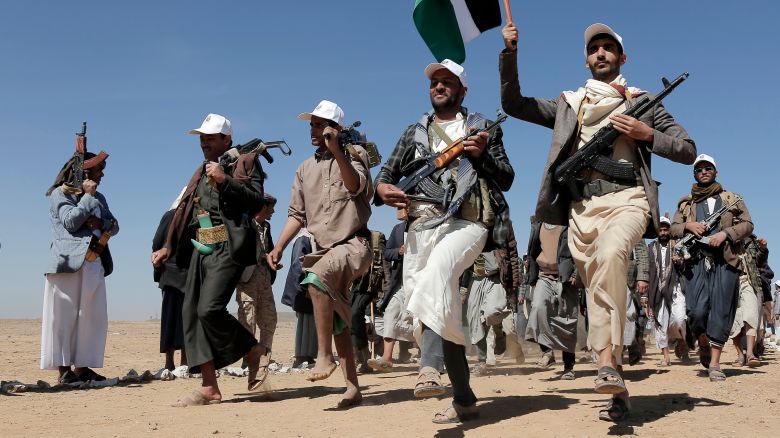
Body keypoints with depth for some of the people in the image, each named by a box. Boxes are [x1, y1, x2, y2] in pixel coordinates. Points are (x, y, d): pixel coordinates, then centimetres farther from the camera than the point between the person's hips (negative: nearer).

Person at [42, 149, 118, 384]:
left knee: (93, 316, 2)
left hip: (94, 265, 7)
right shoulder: (61, 193, 3)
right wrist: (87, 196, -6)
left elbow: (114, 225, 15)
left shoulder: (98, 198, 22)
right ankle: (64, 369, -4)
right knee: (65, 316, -5)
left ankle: (82, 366, 7)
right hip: (69, 263, -7)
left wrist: (101, 223, -6)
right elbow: (71, 222, -12)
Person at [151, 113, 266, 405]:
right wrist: (168, 248, 19)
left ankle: (254, 353, 5)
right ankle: (209, 388, 3)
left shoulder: (245, 162, 4)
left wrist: (225, 180, -16)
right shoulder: (202, 171, 26)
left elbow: (256, 202, -11)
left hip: (227, 248, -8)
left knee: (210, 309, -20)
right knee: (191, 313, 0)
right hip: (200, 249, 8)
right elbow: (184, 211, 25)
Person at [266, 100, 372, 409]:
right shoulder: (305, 169, 14)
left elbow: (356, 186, -22)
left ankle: (324, 356, -26)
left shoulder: (353, 156, -1)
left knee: (316, 278, -34)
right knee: (337, 321, 6)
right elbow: (297, 214, 13)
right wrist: (278, 248, 1)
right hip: (325, 250, 7)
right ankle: (352, 387, 14)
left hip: (353, 244, -7)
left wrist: (336, 150, -31)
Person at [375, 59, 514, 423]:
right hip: (420, 226, 4)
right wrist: (383, 189, -6)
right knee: (443, 313, 0)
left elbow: (507, 178, 11)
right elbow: (386, 173, 18)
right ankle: (464, 399, 8)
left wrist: (483, 156, -8)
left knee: (436, 273, -36)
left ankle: (429, 367, -45)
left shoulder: (482, 128, 15)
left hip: (466, 222, -4)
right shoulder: (414, 133, 23)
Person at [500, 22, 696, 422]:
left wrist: (647, 134, -3)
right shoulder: (567, 104, 23)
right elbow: (512, 103, 19)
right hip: (581, 206, 3)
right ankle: (618, 390, 8)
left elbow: (688, 150, 14)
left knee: (609, 253, -36)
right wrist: (510, 53, 8)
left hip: (626, 198, -3)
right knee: (596, 292, 1)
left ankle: (607, 362, -35)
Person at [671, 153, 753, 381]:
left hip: (726, 261, -1)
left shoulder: (731, 199, 17)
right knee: (696, 311, -11)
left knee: (721, 311, -6)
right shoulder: (685, 203, 21)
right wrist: (688, 225, -7)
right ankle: (703, 345, 19)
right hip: (696, 261, 1)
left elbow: (747, 224, 9)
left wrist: (725, 233, -8)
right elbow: (673, 228, 15)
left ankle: (715, 363, -2)